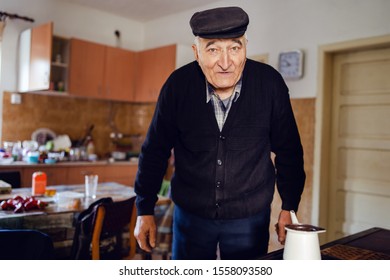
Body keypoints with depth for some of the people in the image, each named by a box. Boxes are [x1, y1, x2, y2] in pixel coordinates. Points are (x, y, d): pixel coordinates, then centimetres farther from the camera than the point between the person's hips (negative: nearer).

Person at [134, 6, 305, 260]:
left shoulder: (270, 83, -14)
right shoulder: (178, 85, -13)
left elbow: (288, 150, -2)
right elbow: (155, 150, -3)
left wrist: (289, 207, 0)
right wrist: (145, 210, 0)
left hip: (250, 218, 0)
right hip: (190, 213, 1)